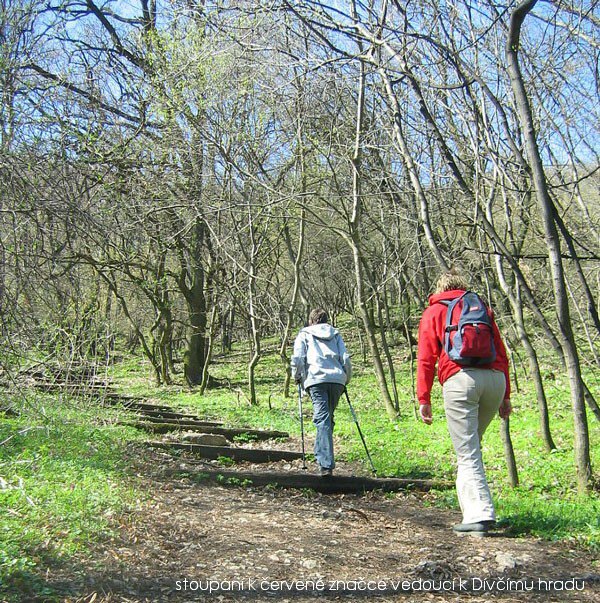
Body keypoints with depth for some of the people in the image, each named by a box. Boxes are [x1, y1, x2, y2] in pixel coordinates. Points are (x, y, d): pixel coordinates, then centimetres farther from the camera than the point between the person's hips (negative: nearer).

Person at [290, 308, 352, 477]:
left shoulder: (304, 335, 17)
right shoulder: (335, 334, 25)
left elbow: (297, 359, 3)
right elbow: (346, 359, 14)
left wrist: (297, 377, 19)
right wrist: (346, 380, 26)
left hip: (316, 379, -3)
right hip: (337, 379, 3)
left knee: (322, 420, -11)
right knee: (328, 418, 17)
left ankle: (326, 464, -22)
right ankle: (323, 455, 21)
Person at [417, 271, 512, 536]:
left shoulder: (434, 312, 16)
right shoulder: (482, 308, 25)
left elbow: (425, 359, 6)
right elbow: (501, 353, 19)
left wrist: (424, 400, 5)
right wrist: (505, 396, 20)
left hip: (460, 379, -4)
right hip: (495, 379, 4)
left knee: (467, 452, -4)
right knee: (472, 443, 19)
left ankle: (479, 514, -12)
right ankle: (474, 502, 20)